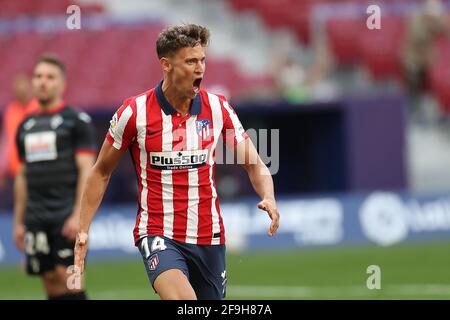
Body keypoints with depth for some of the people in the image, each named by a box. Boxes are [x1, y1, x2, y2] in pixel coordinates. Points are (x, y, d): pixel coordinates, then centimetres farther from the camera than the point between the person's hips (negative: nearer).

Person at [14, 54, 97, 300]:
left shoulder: (77, 121, -1)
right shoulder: (26, 126, 17)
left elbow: (86, 170, -8)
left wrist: (78, 215, -17)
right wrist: (18, 222, 17)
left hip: (66, 215, -5)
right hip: (36, 219, 5)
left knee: (67, 277, -11)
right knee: (50, 280, 4)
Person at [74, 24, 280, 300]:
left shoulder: (218, 108, 0)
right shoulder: (134, 112, -7)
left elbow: (255, 165, 7)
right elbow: (101, 173, 5)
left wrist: (269, 198, -14)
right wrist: (83, 230, 0)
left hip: (209, 236, 4)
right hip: (158, 234, -4)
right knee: (182, 298, -31)